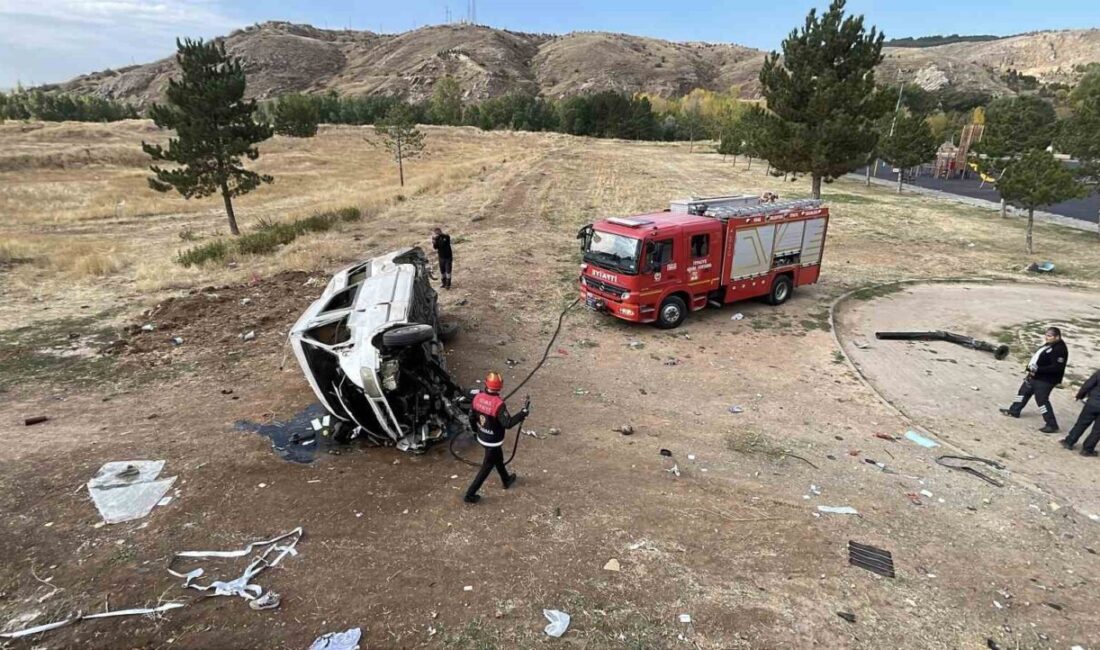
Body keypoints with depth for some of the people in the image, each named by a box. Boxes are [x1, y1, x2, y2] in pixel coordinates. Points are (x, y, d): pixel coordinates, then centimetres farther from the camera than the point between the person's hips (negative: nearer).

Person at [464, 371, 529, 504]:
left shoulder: (477, 397, -10)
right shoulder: (498, 404, -31)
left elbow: (472, 417, 1)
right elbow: (508, 423, -31)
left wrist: (476, 430, 19)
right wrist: (524, 413, -25)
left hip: (482, 437, 7)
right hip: (493, 442, -7)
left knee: (498, 459, 29)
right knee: (487, 467, 10)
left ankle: (506, 480, 51)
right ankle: (470, 494, 17)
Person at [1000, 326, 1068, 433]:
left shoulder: (1059, 349, -22)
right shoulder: (1049, 344, 9)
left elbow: (1056, 367, -27)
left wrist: (1038, 369, -28)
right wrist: (1032, 365, 7)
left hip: (1045, 380, -10)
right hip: (1034, 375, 10)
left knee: (1042, 400, -7)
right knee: (1024, 391, 20)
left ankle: (1052, 425, 3)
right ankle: (1014, 411, 36)